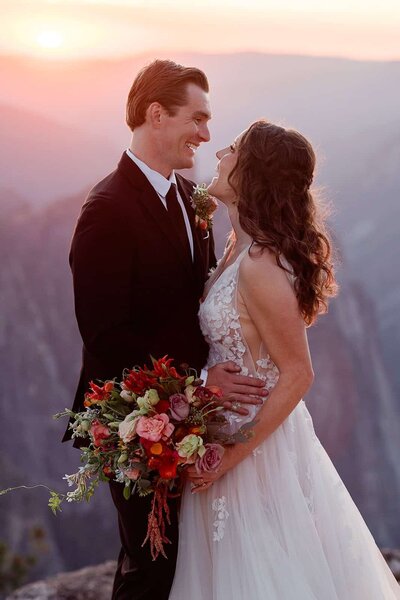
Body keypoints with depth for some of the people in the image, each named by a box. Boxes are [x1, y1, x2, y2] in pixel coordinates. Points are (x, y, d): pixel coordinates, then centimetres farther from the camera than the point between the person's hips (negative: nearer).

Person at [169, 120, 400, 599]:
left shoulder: (259, 267, -26)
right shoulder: (242, 249, 1)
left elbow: (297, 375, -22)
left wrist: (232, 454, -19)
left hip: (259, 440, -8)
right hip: (236, 430, 8)